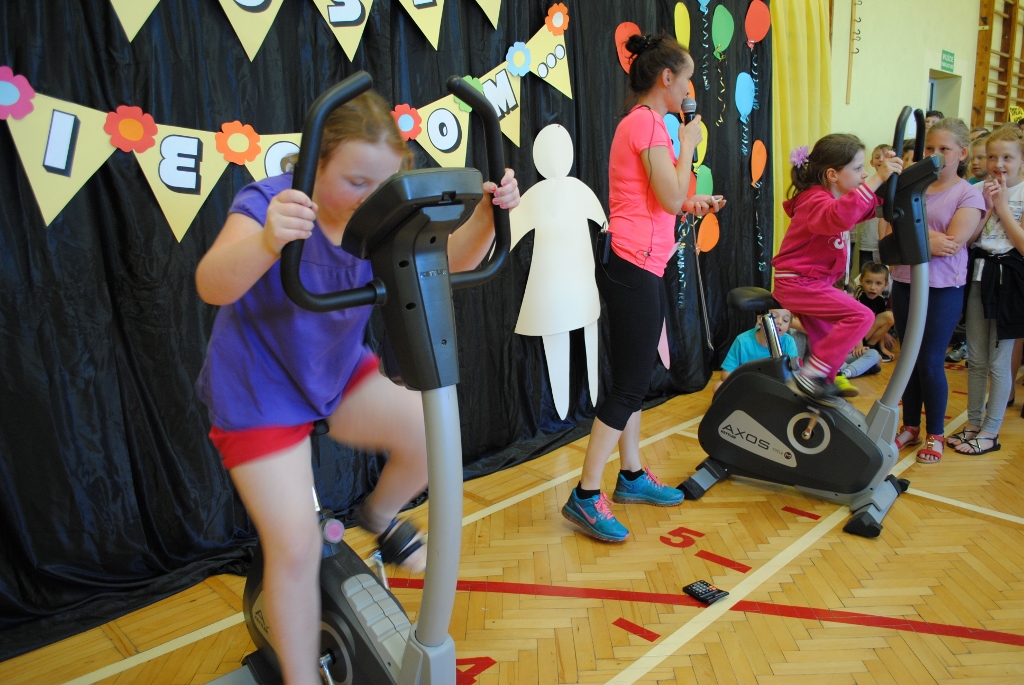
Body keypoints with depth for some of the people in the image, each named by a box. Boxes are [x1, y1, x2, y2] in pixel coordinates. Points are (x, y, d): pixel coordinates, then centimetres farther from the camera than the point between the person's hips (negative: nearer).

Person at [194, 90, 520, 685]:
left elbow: (448, 260, -10)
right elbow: (213, 286, -40)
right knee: (296, 547, -6)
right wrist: (266, 241, -62)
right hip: (259, 393, -4)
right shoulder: (269, 202, -25)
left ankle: (380, 515, 16)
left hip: (339, 372, 5)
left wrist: (487, 215, -30)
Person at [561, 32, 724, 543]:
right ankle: (586, 497, 2)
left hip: (638, 269, 10)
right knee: (629, 386, -6)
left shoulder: (640, 122, 19)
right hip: (635, 270, -10)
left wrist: (692, 205, 13)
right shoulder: (648, 122, -12)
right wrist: (688, 145, -5)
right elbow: (671, 198, -18)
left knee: (633, 380, 16)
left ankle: (632, 477, 30)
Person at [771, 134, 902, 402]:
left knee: (829, 343, 19)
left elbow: (866, 208, 23)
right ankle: (809, 375, -18)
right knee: (861, 316, -21)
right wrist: (876, 179, -46)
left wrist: (885, 180, 7)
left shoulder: (831, 197, 12)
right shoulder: (817, 200, -20)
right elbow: (839, 216, -44)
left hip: (807, 283, 11)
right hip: (798, 283, -11)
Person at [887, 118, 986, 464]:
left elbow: (952, 244, -16)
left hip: (943, 289, -4)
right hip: (905, 284, 4)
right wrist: (927, 239, -18)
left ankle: (935, 434, 18)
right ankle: (910, 426, 25)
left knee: (931, 362, 1)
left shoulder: (968, 194, -5)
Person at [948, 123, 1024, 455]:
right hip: (977, 274, 4)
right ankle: (973, 424, 24)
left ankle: (990, 432, 14)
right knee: (976, 359, 13)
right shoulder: (979, 190, 4)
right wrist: (987, 205, -12)